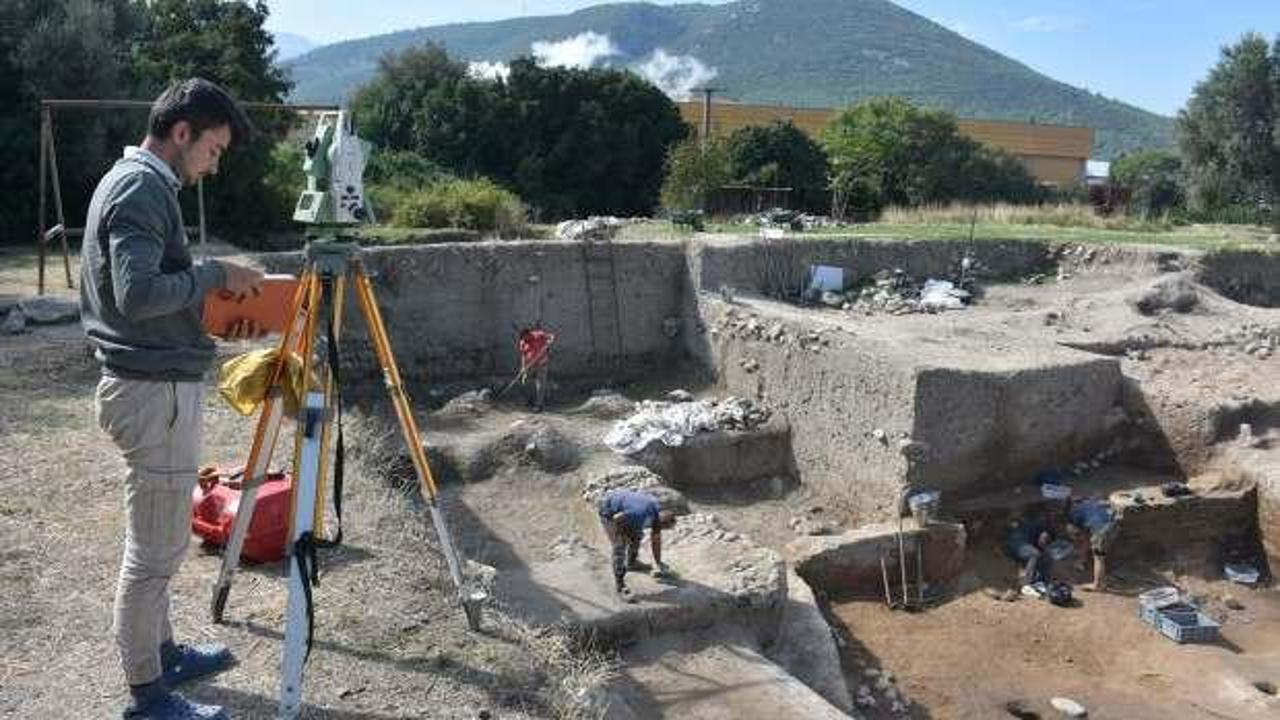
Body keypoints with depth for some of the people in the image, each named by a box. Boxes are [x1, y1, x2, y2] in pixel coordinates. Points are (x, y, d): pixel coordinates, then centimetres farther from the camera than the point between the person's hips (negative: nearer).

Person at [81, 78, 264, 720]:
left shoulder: (133, 181, 15)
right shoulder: (144, 187, -16)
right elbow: (138, 293, -27)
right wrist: (215, 274, -15)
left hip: (153, 383, 10)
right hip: (154, 391, -10)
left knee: (158, 544, 20)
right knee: (154, 552, 0)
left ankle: (162, 653, 35)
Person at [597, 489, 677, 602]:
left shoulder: (658, 513, -7)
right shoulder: (641, 515, -34)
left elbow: (656, 540, 5)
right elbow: (616, 519, -26)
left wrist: (658, 564, 12)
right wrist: (623, 535, -10)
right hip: (608, 510, -8)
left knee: (637, 534, 19)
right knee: (620, 546, -13)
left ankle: (631, 562, 44)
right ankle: (619, 586, -7)